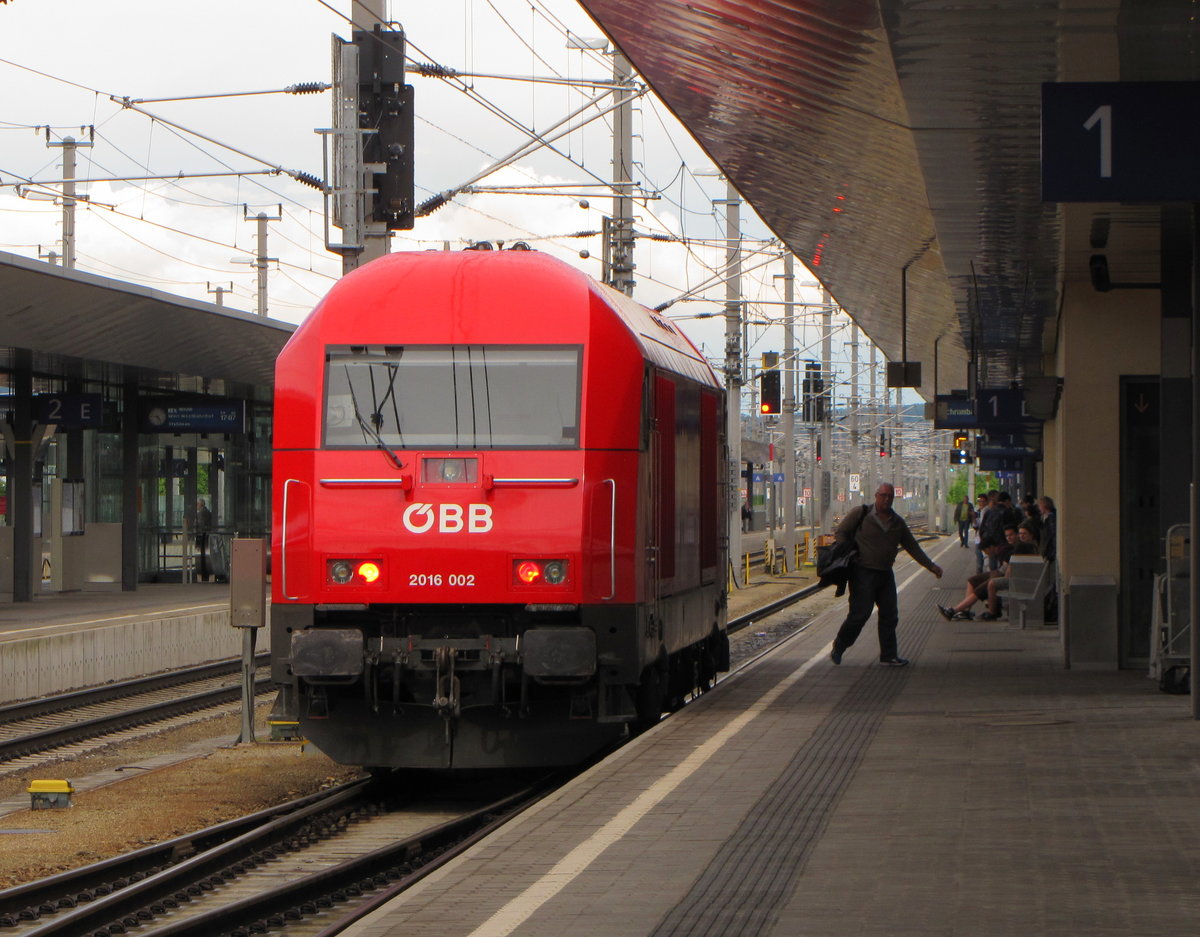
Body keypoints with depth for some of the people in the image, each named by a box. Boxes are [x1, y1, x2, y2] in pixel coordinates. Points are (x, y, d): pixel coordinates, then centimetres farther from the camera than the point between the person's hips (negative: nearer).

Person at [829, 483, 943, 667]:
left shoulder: (897, 522, 13)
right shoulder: (861, 515, -2)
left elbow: (912, 547, 21)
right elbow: (840, 533, 1)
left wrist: (931, 566, 20)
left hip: (885, 574, 6)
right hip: (863, 573, -6)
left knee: (889, 615, 5)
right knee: (860, 613, -10)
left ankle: (889, 655, 13)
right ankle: (838, 648, 6)